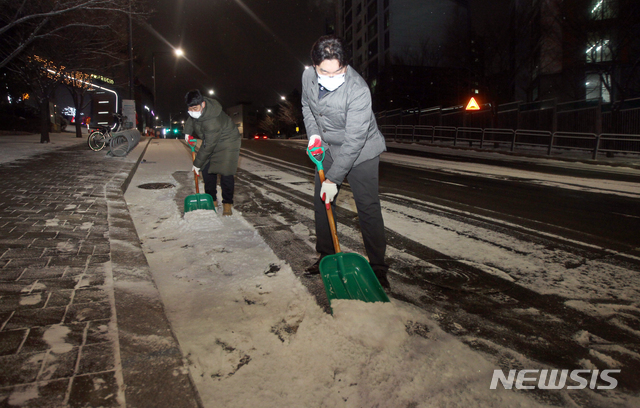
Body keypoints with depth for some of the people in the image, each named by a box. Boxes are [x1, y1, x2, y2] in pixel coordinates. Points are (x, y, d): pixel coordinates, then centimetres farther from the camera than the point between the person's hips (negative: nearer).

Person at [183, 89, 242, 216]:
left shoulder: (213, 121, -39)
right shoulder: (198, 107, -15)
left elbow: (208, 146, -32)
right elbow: (191, 119, 13)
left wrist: (197, 164, -24)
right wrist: (188, 132, 2)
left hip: (227, 141, -8)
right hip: (210, 140, 8)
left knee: (225, 172, -14)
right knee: (207, 170, 4)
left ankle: (227, 203, -4)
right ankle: (212, 200, 14)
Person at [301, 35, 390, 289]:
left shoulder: (358, 91, -31)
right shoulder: (308, 77, -12)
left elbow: (354, 141, -30)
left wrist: (333, 178, -29)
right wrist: (313, 134, -5)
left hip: (361, 152, -6)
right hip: (328, 149, 6)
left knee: (368, 208, -8)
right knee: (321, 202, 10)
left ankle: (377, 266, 3)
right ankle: (326, 256, 26)